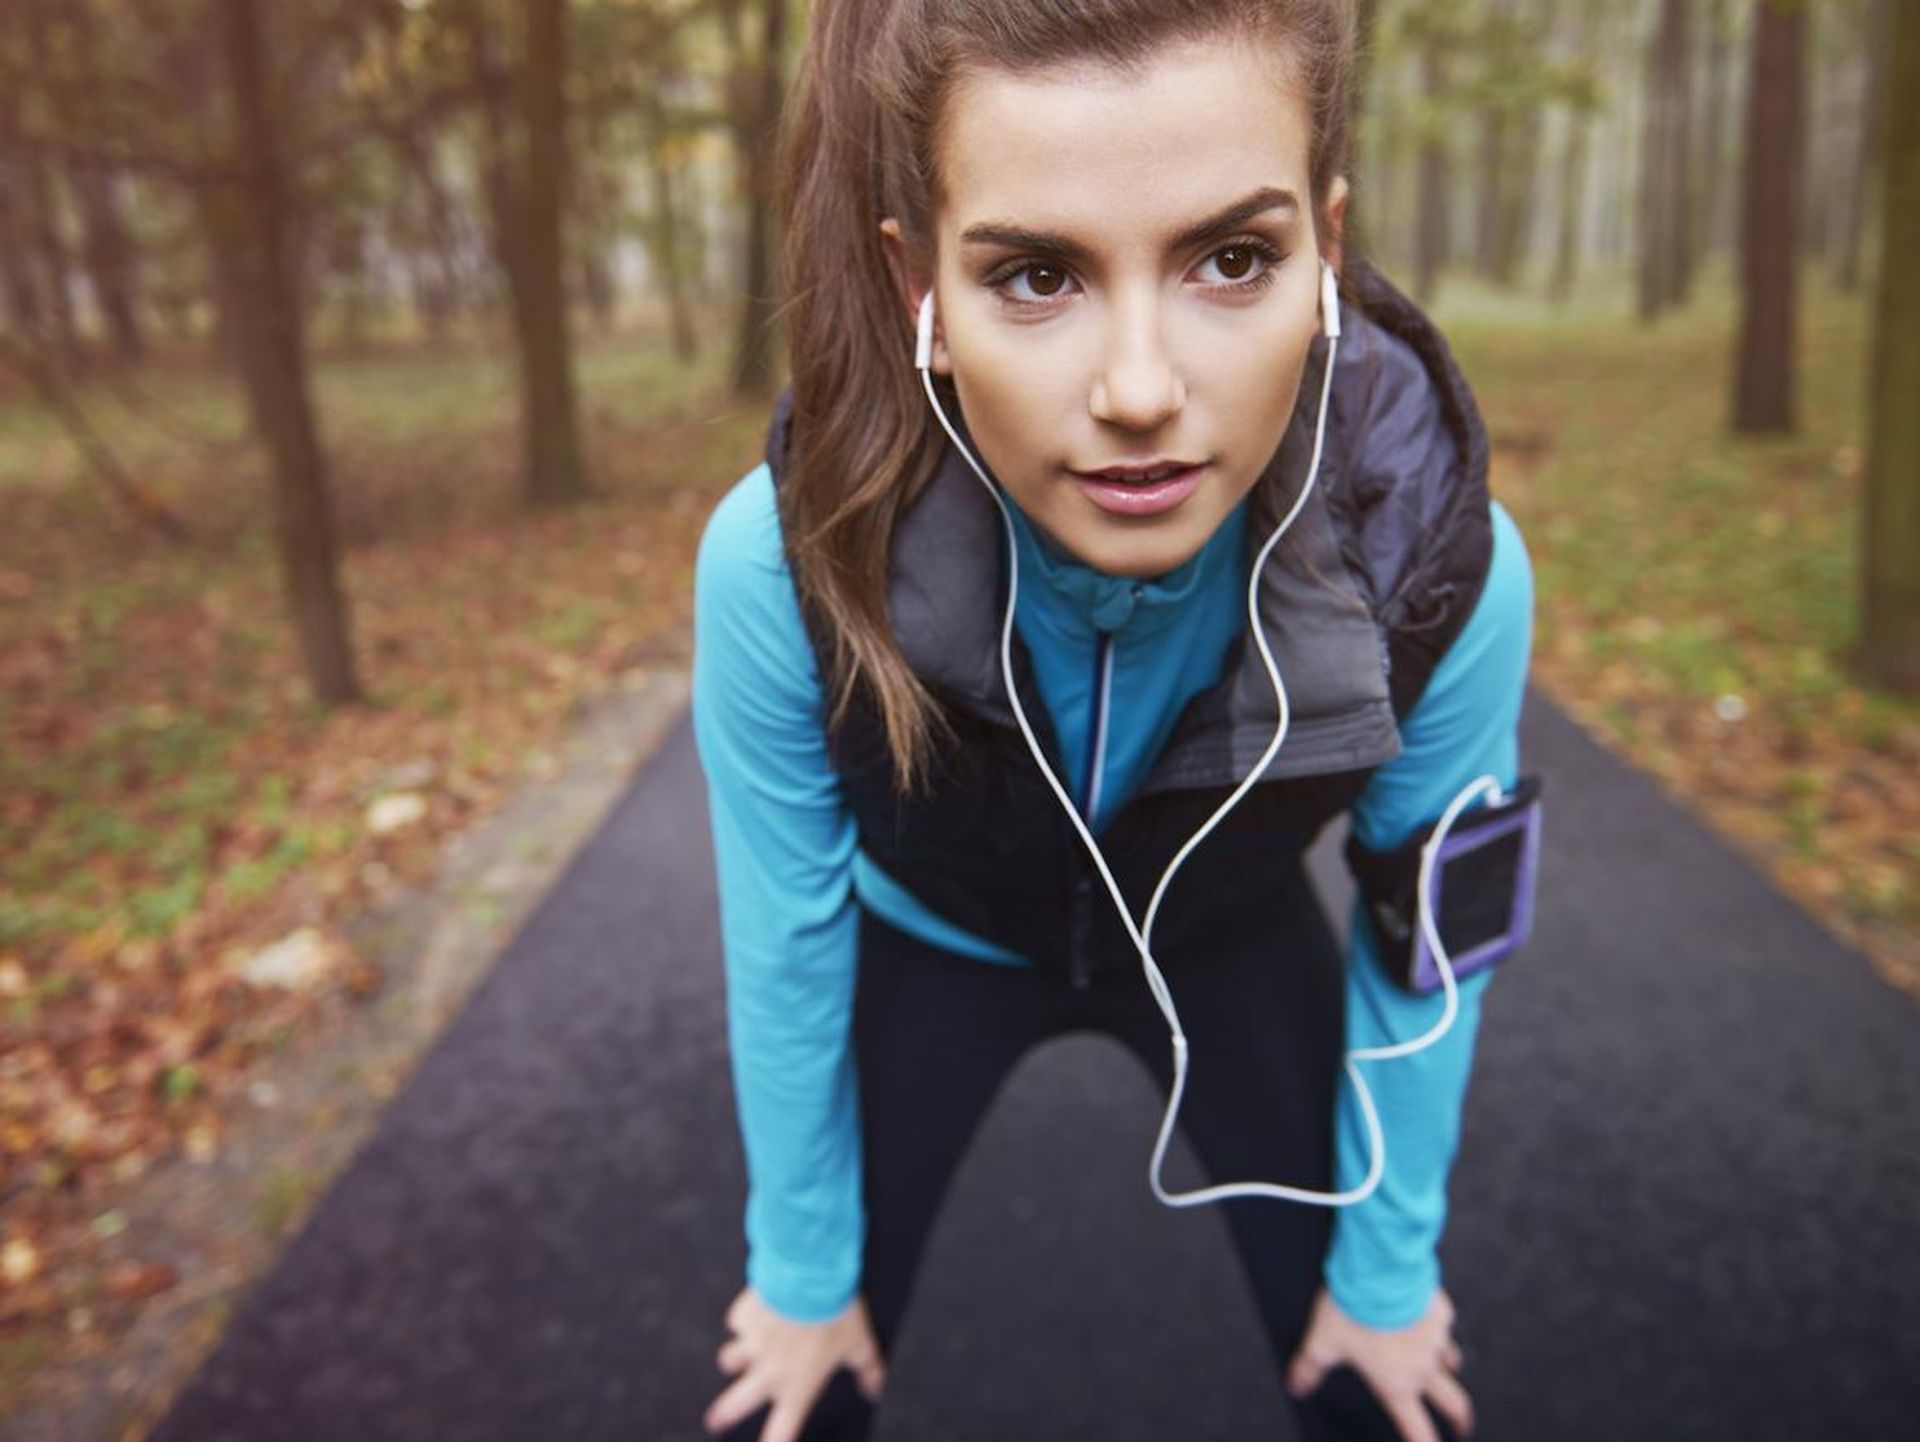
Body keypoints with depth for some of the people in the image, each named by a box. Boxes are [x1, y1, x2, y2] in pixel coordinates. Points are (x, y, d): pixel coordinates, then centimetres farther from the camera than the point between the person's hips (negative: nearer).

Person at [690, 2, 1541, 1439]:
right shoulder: (785, 563, -35)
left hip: (1232, 946, 1)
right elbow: (784, 945, -19)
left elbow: (1422, 940, -14)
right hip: (929, 944, 0)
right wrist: (804, 1273, -3)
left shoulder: (1446, 572, -33)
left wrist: (1389, 1269, 1)